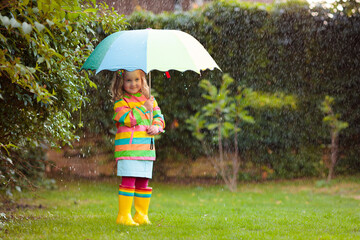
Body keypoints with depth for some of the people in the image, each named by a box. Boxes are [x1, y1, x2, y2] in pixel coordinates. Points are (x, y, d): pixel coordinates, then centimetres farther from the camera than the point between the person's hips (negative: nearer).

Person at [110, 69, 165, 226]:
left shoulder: (149, 99, 16)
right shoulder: (121, 102, -1)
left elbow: (159, 117, 17)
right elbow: (128, 119, -14)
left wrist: (156, 127, -4)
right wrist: (144, 108, -12)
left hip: (147, 148, 5)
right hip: (128, 148, -5)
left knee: (143, 182, 9)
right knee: (128, 181, -10)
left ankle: (141, 215, 17)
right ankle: (124, 216, -6)